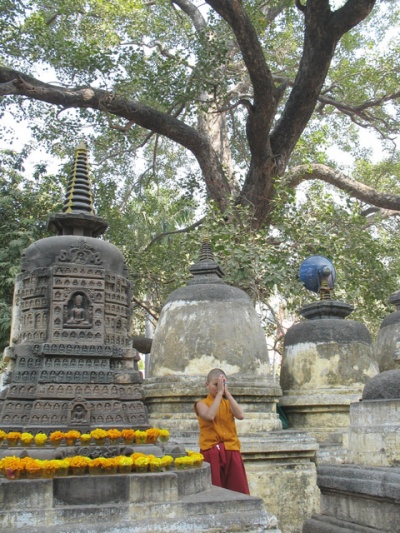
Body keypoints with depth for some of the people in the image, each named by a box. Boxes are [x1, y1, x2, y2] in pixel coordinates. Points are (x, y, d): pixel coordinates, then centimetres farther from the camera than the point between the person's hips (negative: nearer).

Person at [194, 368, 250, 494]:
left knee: (238, 490, 3)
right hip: (211, 452, -4)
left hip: (231, 451, 4)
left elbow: (240, 415, -8)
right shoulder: (202, 404, 1)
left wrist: (227, 393, -8)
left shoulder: (228, 403, 13)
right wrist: (219, 393, -15)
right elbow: (210, 416, -22)